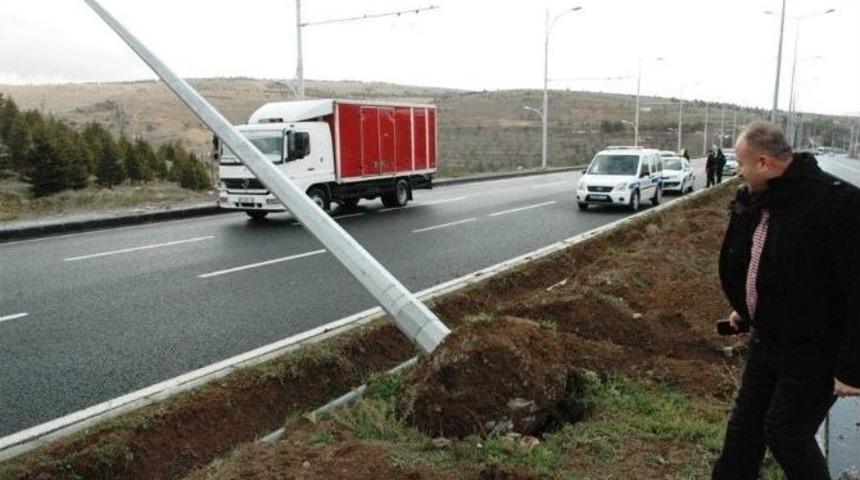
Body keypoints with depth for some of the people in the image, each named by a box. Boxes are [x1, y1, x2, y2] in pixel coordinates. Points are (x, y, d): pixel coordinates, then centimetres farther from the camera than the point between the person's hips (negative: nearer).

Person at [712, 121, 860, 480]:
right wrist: (746, 307, 22)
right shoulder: (759, 201, 0)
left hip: (815, 351, -8)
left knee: (786, 433, 4)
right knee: (746, 422, 17)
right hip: (767, 338, 8)